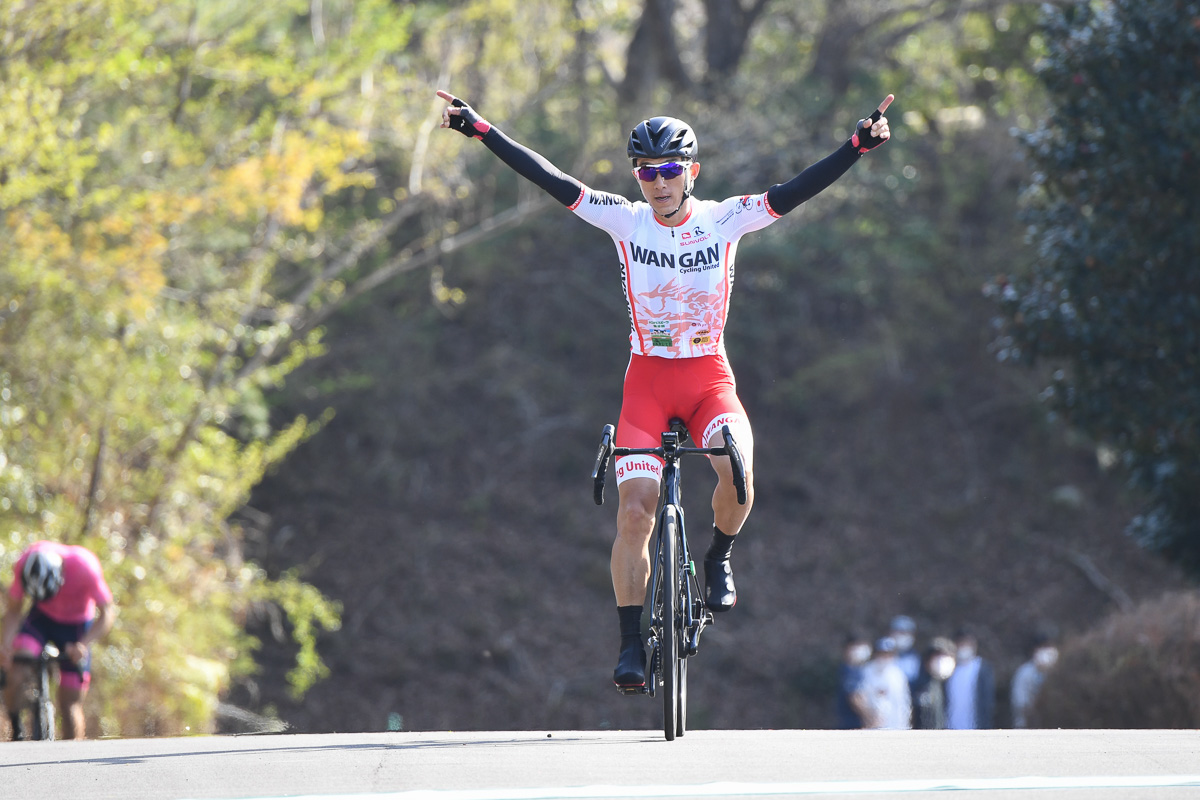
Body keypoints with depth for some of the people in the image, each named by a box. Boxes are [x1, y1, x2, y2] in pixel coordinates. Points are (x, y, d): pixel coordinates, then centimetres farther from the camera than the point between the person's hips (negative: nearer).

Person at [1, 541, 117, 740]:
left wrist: (84, 644, -38)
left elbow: (108, 612, -24)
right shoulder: (25, 566, -26)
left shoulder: (85, 567, -33)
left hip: (76, 624, -1)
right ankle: (17, 733, -1)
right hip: (41, 618, 1)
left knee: (71, 703, -4)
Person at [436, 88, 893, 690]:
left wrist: (859, 144, -23)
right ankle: (631, 645, -1)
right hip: (647, 379, 1)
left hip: (709, 376, -1)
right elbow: (550, 180, -9)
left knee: (737, 470, -29)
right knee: (634, 512, -10)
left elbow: (798, 190, -13)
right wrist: (481, 129, -14)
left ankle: (719, 558, 1)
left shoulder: (725, 220, -6)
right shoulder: (625, 220, -5)